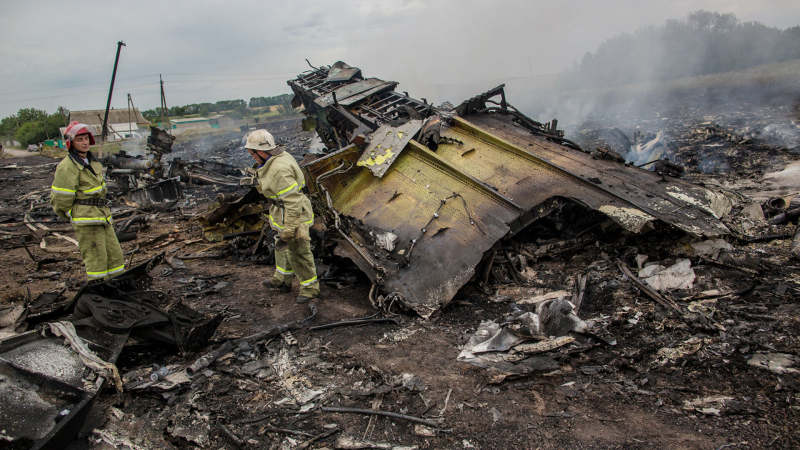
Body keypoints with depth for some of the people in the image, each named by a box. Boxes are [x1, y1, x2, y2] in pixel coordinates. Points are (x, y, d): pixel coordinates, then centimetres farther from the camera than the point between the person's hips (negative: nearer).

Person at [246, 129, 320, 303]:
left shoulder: (280, 170, -31)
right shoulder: (280, 157, 1)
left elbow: (294, 204, -31)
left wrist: (287, 234, -28)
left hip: (294, 218, -10)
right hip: (283, 212, 10)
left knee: (297, 254, 6)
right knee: (283, 250, 25)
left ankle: (310, 289, 24)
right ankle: (281, 281, 45)